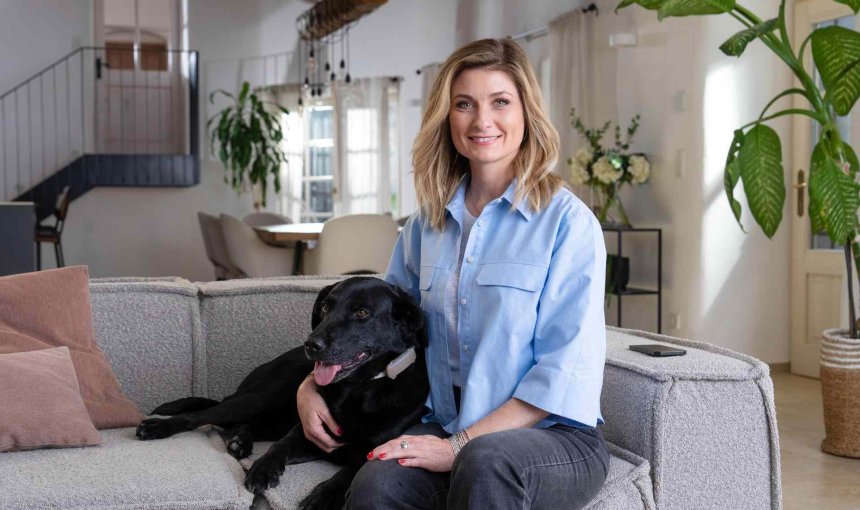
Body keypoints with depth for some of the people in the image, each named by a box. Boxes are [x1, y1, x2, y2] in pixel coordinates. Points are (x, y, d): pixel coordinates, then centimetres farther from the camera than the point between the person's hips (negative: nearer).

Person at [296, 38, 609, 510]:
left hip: (554, 437, -2)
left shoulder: (566, 220, -5)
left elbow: (568, 368, -11)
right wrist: (312, 384, 8)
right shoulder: (426, 225, 12)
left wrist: (460, 445, -17)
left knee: (485, 461, -37)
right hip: (444, 427, 3)